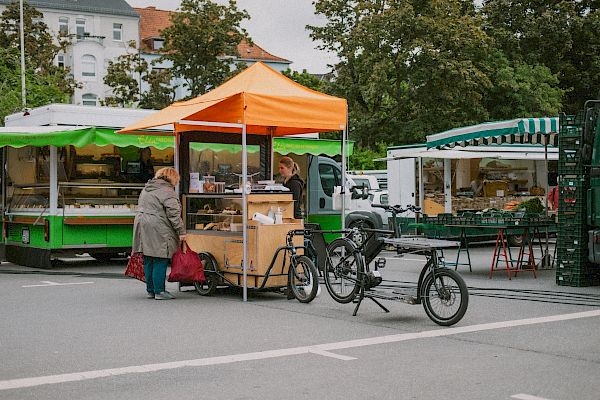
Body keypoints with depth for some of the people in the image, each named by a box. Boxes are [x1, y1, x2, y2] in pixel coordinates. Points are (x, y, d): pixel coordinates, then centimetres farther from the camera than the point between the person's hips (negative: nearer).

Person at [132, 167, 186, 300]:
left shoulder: (147, 189, 19)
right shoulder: (167, 192, -9)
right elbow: (174, 214, -14)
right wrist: (181, 231, -10)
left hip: (142, 228, 9)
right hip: (158, 231, -9)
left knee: (148, 261, 13)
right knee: (160, 261, -4)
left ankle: (150, 290, 19)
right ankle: (159, 291, -2)